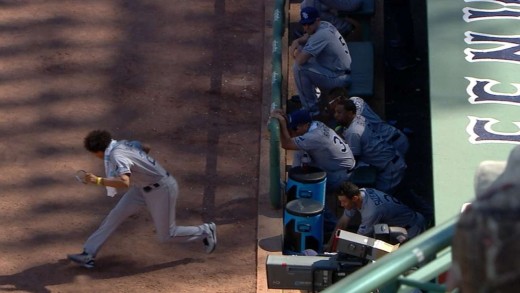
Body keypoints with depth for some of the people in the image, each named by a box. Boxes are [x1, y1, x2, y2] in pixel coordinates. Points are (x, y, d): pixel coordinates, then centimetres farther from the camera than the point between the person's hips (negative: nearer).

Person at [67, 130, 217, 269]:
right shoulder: (122, 143, -5)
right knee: (116, 215, 1)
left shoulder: (116, 156, -30)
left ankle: (205, 231, 27)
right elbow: (146, 148, 13)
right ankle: (88, 254, 3)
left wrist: (98, 180, -45)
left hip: (162, 190, -9)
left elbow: (125, 183, -47)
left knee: (165, 236, 7)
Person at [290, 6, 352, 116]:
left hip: (339, 80, -10)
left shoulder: (321, 35, -24)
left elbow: (300, 60, -28)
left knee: (299, 67, -19)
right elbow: (303, 39, 22)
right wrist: (295, 43, -2)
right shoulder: (325, 25, 6)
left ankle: (312, 110, -7)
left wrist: (296, 53, -4)